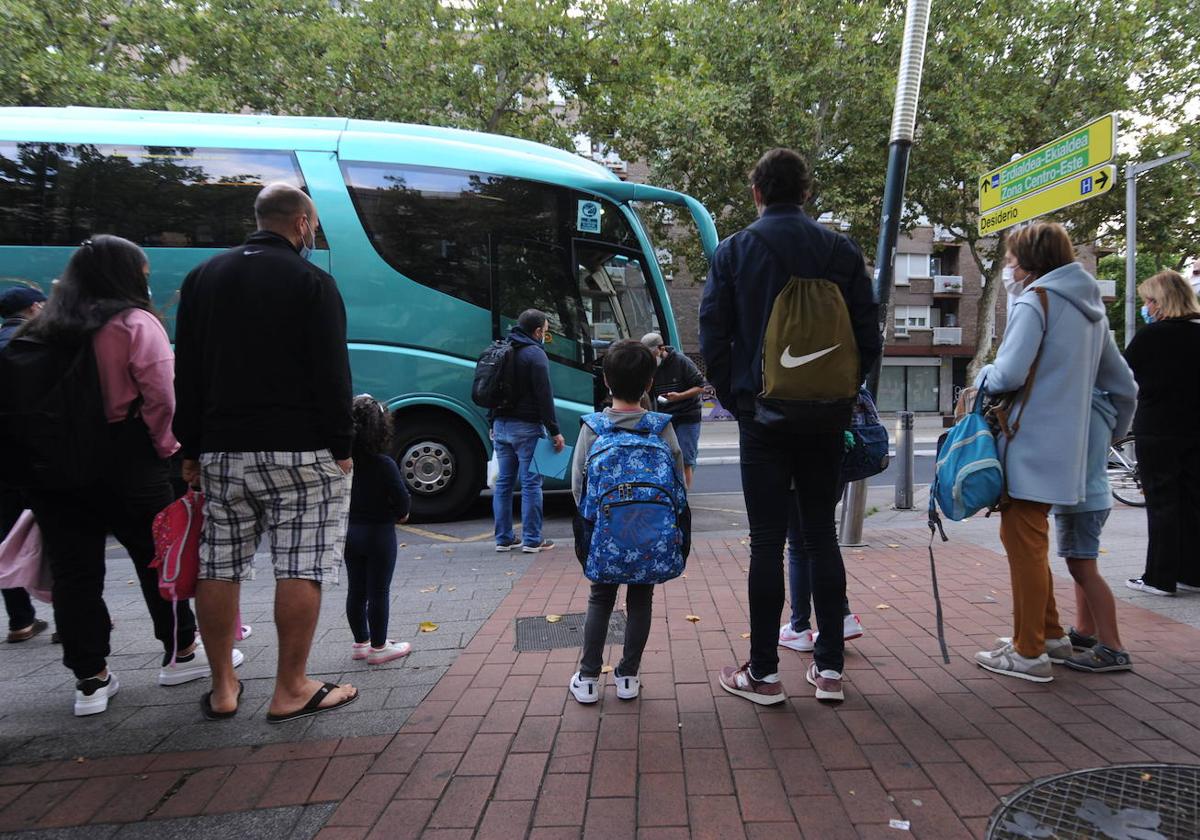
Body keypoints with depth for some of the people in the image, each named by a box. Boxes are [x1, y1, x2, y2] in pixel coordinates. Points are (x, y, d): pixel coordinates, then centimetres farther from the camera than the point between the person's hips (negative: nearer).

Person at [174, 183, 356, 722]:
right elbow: (332, 374, -9)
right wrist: (341, 446, -3)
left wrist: (192, 450, 16)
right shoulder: (311, 282, -4)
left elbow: (186, 374, 14)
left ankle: (222, 689, 18)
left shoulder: (203, 277, 15)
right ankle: (291, 691, 3)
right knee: (301, 567, -1)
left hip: (222, 450, 6)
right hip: (299, 452, -6)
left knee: (218, 567, 10)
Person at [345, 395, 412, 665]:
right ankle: (378, 647, 12)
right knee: (378, 591, 4)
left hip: (349, 531, 5)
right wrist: (401, 514, 5)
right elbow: (403, 499, -15)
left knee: (355, 590, 14)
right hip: (378, 532, -5)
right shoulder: (384, 464, -19)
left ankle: (360, 643, 26)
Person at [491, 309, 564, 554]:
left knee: (503, 481, 11)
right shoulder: (535, 354, -10)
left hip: (501, 425, 8)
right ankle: (532, 540, 0)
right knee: (531, 483, -3)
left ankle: (503, 538, 16)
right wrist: (555, 431, -13)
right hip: (526, 427, -8)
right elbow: (544, 396, -15)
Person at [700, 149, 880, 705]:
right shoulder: (841, 250, 4)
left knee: (767, 541, 3)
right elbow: (868, 335, 4)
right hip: (826, 419, 3)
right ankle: (829, 668, 17)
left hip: (763, 416, -2)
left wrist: (735, 400, 7)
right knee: (821, 534, 11)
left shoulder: (733, 251, -2)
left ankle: (763, 674, 10)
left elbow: (713, 336, -3)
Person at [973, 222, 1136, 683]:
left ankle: (1028, 653, 7)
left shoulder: (1035, 301, -11)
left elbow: (1009, 373, -21)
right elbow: (1123, 385, 20)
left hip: (1030, 446, -9)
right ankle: (1050, 634, 28)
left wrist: (983, 378, 0)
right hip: (1065, 449, 9)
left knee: (1024, 544, -1)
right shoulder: (1091, 309, 17)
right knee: (1029, 541, 20)